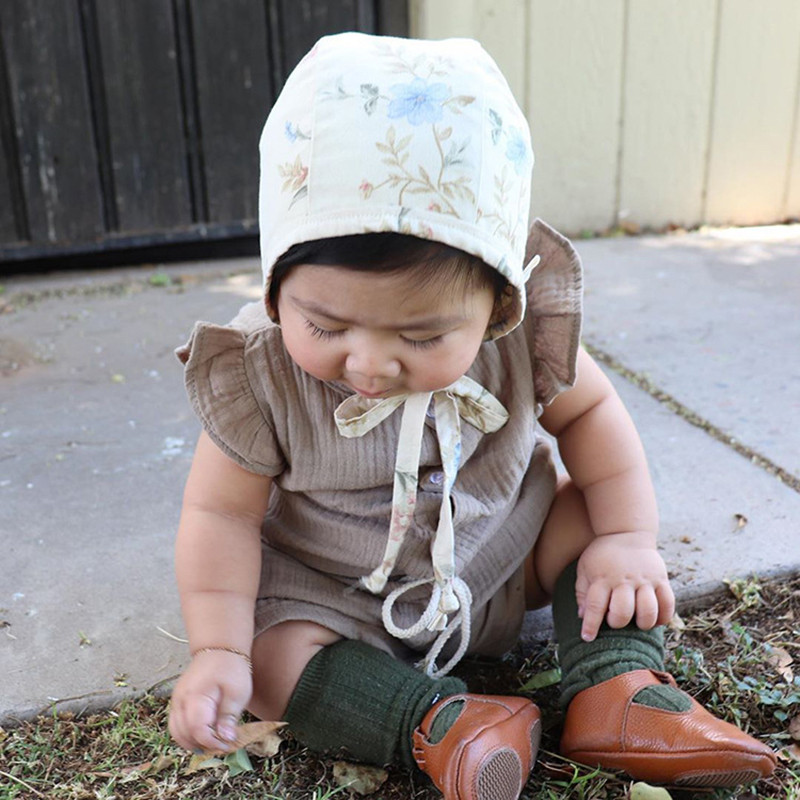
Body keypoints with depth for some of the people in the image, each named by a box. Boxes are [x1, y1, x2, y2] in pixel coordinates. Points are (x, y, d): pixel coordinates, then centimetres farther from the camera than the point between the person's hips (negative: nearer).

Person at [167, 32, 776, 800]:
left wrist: (627, 538, -10)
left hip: (502, 556, 2)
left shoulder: (522, 328, -21)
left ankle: (618, 689, -7)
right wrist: (216, 649, -22)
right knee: (270, 657, -23)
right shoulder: (254, 373, -25)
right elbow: (222, 512, -15)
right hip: (330, 593, -1)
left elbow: (586, 410, -3)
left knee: (597, 514, -10)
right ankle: (442, 723, -23)